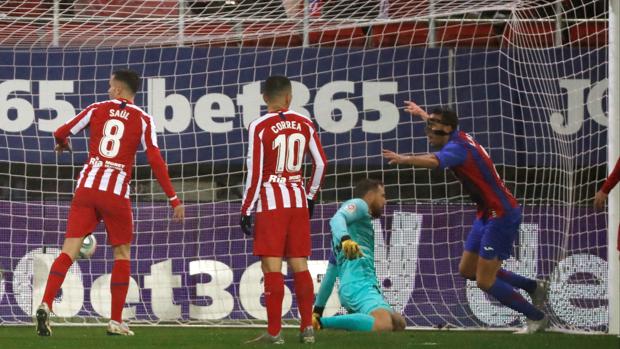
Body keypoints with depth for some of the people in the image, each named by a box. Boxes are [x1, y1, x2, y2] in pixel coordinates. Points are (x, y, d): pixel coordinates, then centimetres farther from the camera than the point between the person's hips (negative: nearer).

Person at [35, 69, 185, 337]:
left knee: (69, 251, -1)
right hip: (117, 193, -1)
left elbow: (61, 133, 9)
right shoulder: (143, 119, 2)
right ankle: (116, 321, 10)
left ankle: (45, 305, -20)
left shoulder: (97, 109, 7)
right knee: (122, 254, 14)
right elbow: (155, 160, -5)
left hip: (87, 187, 1)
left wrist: (62, 144, 35)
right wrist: (174, 199, -2)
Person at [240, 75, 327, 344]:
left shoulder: (260, 127, -8)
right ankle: (307, 327, 10)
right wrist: (310, 196, 23)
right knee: (299, 264, 10)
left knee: (272, 267, -4)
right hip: (298, 201, 4)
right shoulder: (304, 124, 4)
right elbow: (320, 164, 10)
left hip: (271, 203, -4)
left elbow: (255, 172, -10)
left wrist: (246, 210, -4)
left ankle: (274, 331, -5)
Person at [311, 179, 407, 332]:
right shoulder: (358, 204, 8)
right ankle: (320, 323, -26)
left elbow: (330, 277, 35)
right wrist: (345, 239, -36)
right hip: (359, 285, -10)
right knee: (384, 325, -31)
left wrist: (318, 311, 37)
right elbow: (336, 219, -15)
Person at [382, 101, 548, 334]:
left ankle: (536, 317, 7)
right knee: (467, 270, 15)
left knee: (485, 281, -7)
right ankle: (533, 287, 25)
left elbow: (435, 161, -44)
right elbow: (440, 124, 34)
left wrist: (405, 160, -56)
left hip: (501, 215, -10)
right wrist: (422, 113, 48)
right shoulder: (458, 137, 7)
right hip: (488, 214, 10)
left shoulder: (457, 147, -20)